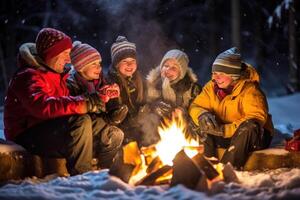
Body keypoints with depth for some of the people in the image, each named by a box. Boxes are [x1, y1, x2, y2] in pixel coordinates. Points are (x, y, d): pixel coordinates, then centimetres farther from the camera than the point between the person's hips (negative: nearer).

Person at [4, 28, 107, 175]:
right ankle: (81, 175, -24)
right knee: (81, 121, -32)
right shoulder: (29, 76, -15)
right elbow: (42, 106, -34)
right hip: (27, 138, -9)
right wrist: (85, 103, -37)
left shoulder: (56, 75, 19)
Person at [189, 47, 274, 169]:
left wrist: (225, 130, -36)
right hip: (224, 136, 6)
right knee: (203, 130, -14)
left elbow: (257, 118, -30)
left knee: (249, 126, -37)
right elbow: (195, 106, 0)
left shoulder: (249, 90, -20)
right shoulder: (211, 87, -2)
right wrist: (202, 116, -27)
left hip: (255, 136, -6)